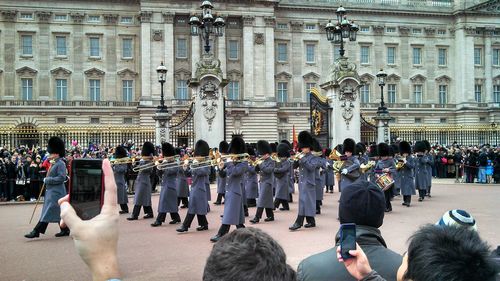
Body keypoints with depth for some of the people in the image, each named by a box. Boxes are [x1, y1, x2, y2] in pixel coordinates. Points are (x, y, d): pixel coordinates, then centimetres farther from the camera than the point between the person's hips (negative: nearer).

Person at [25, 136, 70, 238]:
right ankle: (65, 230, 19)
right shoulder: (54, 164, 15)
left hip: (56, 192, -10)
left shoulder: (61, 164, -14)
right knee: (58, 212, 12)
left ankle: (36, 231, -10)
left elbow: (62, 178, -21)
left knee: (48, 212, -9)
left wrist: (48, 180, -17)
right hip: (51, 191, 10)